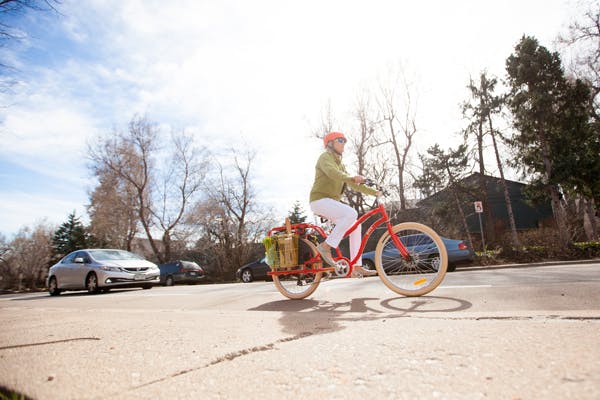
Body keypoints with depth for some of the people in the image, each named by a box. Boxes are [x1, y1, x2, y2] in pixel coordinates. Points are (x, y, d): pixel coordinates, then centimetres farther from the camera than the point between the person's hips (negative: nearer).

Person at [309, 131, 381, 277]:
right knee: (352, 214, -28)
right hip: (320, 200, -9)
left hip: (332, 202, 9)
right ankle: (326, 246, -20)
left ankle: (357, 267, 2)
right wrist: (352, 177, -43)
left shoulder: (340, 164, 22)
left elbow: (353, 184, 21)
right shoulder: (325, 157, -5)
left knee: (355, 225, 0)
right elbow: (332, 173, -27)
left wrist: (373, 191, 11)